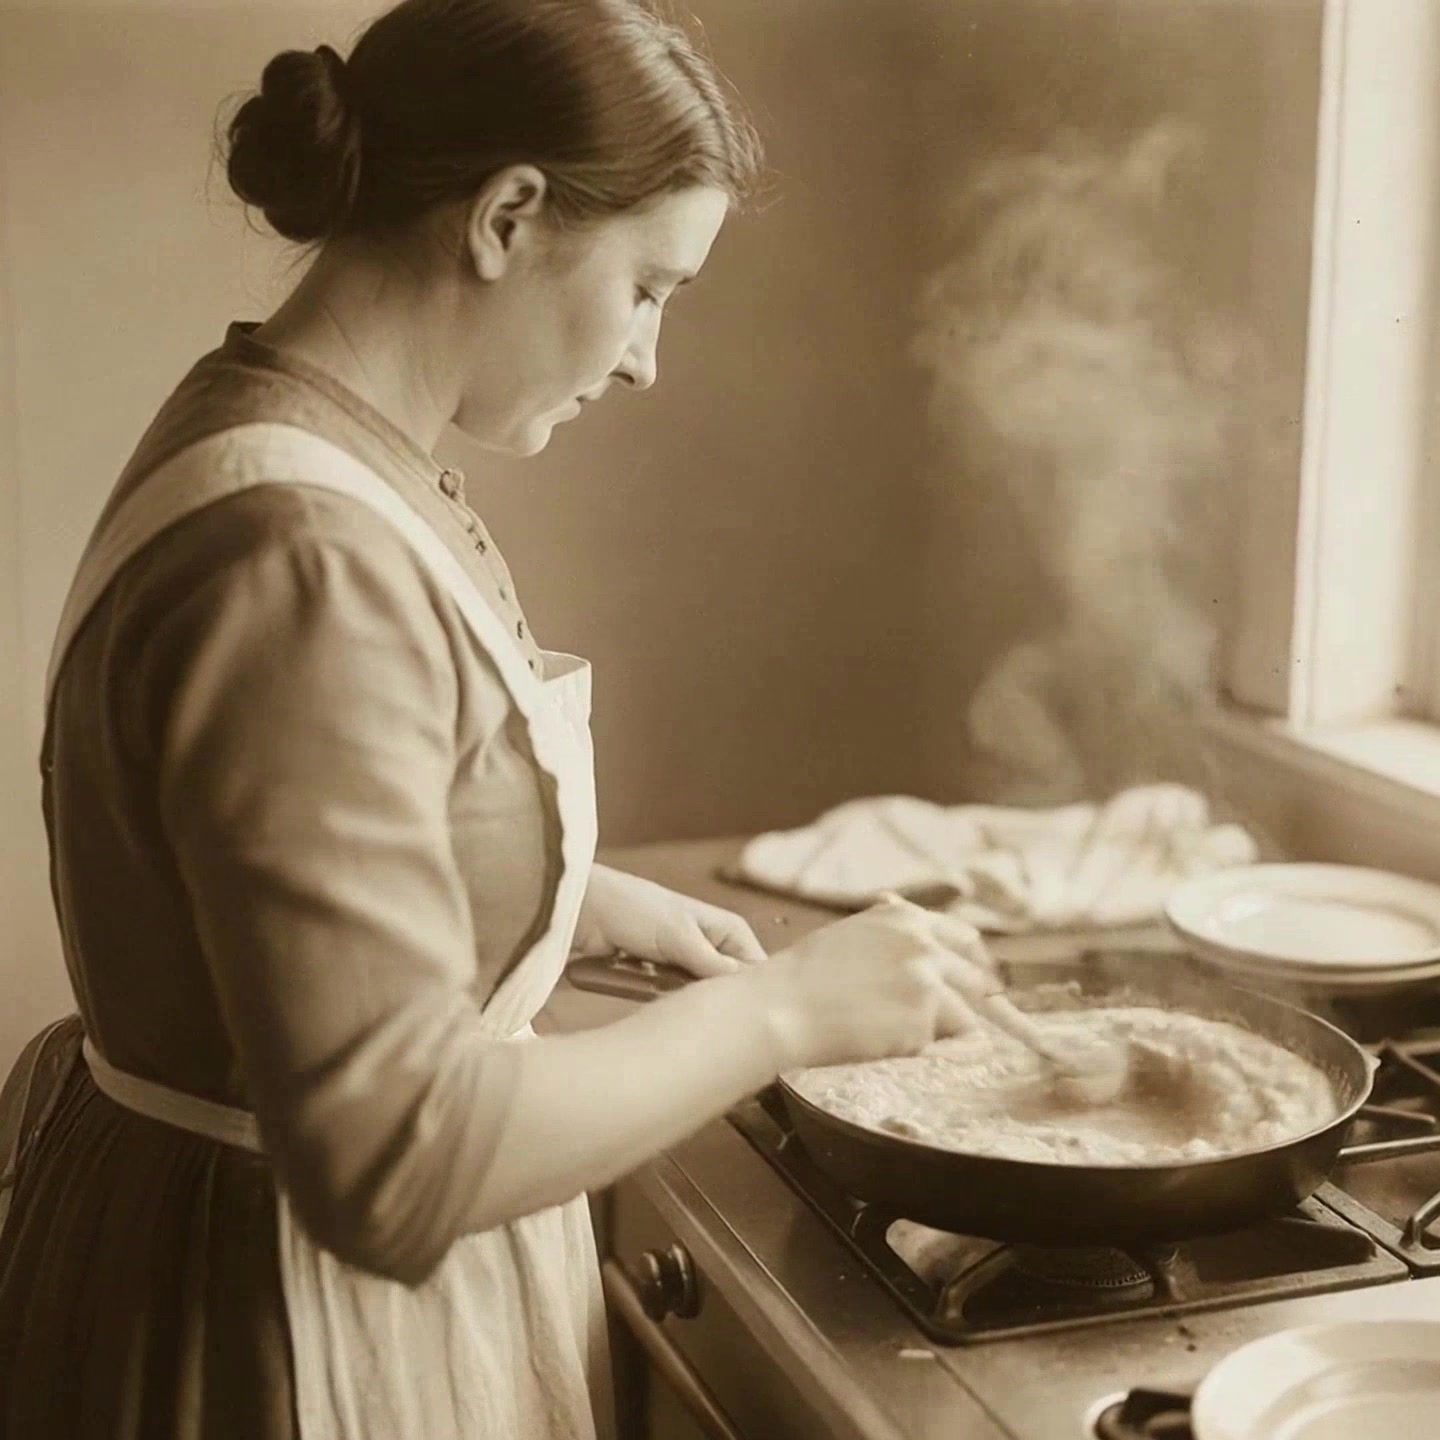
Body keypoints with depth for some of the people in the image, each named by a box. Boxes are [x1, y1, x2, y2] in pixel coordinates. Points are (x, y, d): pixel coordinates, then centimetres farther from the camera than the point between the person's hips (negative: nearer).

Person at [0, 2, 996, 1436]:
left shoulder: (304, 450, 3)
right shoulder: (299, 560, -29)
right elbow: (392, 1157, -30)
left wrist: (595, 907, 7)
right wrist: (780, 1006, -21)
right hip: (285, 1320, -9)